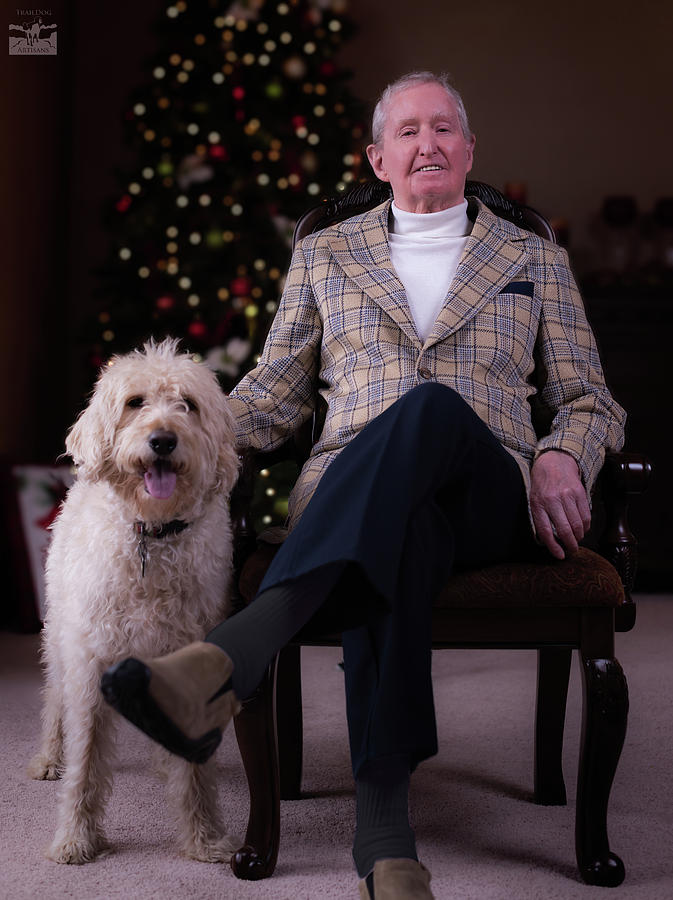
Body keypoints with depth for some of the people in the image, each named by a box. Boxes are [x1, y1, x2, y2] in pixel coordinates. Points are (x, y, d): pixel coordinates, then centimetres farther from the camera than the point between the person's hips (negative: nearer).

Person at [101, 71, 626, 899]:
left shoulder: (535, 260, 23)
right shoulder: (325, 256, 24)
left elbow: (591, 402, 19)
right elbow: (270, 397, 21)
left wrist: (562, 458, -5)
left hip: (489, 498, 0)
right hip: (348, 496, 1)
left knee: (430, 406, -39)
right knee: (398, 540, -41)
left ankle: (225, 657, -58)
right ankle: (383, 832, -52)